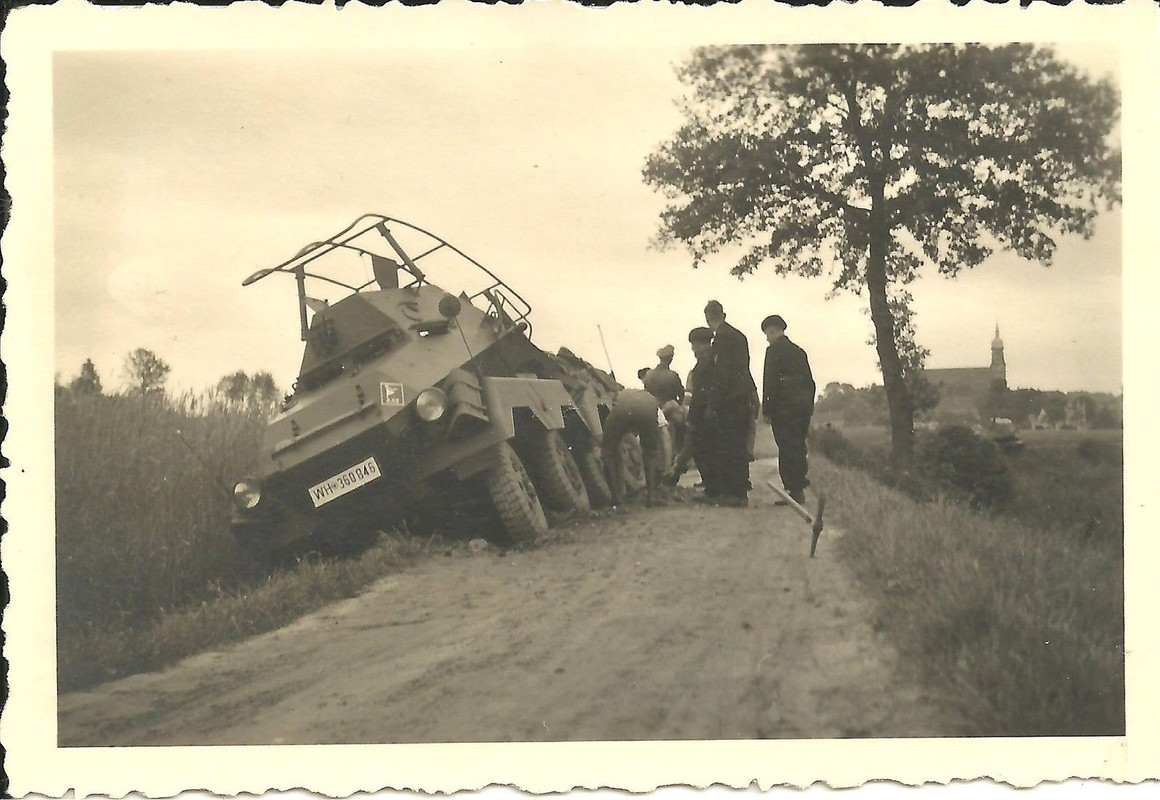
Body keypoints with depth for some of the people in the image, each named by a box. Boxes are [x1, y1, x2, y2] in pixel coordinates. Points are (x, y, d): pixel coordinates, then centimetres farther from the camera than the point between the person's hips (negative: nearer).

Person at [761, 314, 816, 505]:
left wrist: (766, 410, -10)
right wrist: (809, 407, 17)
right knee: (798, 447, 11)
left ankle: (794, 491, -8)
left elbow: (770, 381, -12)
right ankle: (799, 490, 13)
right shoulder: (799, 351, 16)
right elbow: (810, 381, 16)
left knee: (788, 448, -6)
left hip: (784, 405, -8)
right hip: (803, 404, 8)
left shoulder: (774, 350, -6)